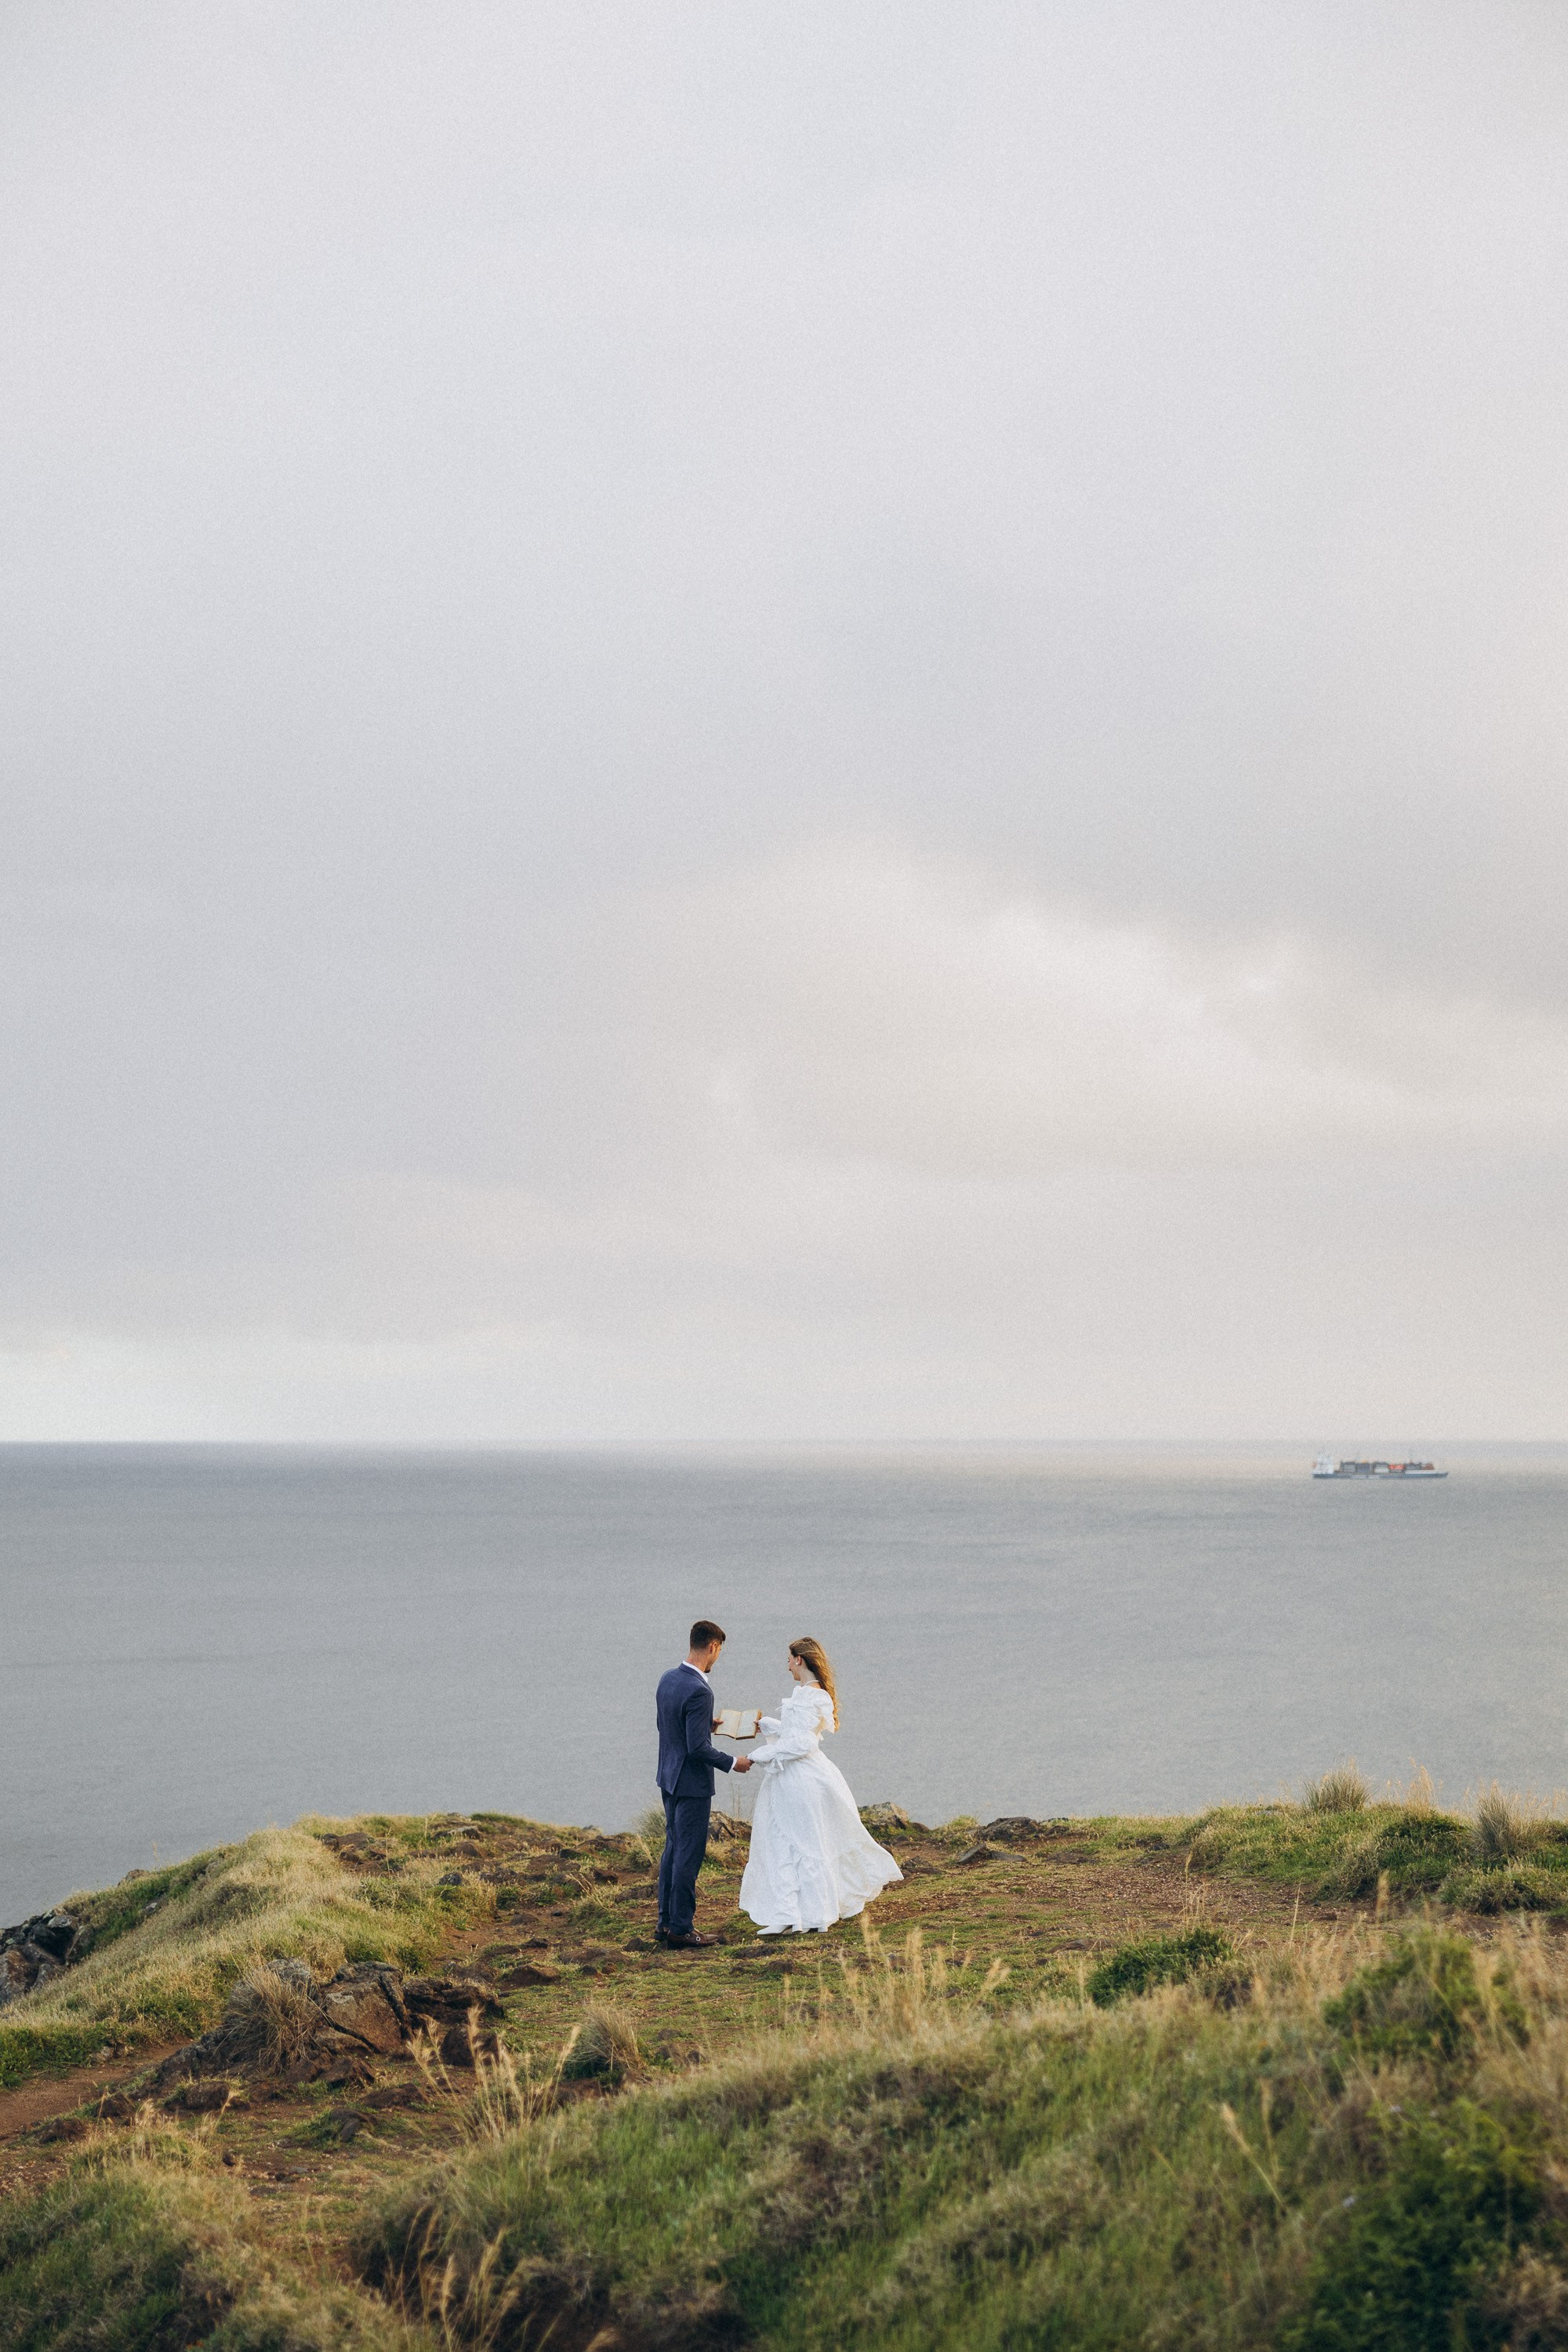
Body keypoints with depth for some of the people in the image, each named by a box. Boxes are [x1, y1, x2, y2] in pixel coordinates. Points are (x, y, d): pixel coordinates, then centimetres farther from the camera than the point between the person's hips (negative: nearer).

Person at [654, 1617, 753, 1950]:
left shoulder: (668, 1679, 3)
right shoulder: (699, 1691, -25)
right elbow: (698, 1748, -25)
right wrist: (732, 1763, -12)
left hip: (669, 1776, 9)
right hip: (692, 1782, -9)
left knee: (673, 1848, 18)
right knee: (689, 1855, 0)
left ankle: (666, 1921, 25)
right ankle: (681, 1929, 7)